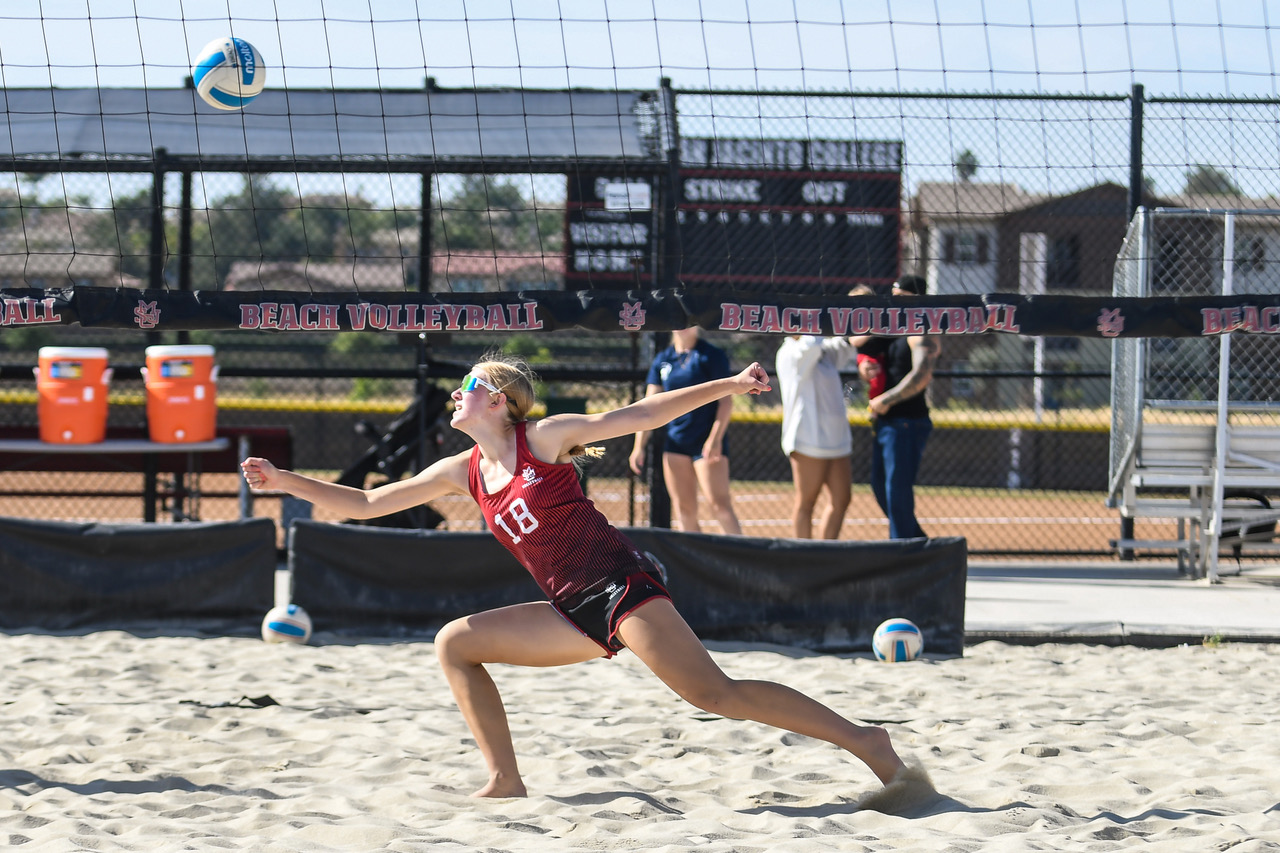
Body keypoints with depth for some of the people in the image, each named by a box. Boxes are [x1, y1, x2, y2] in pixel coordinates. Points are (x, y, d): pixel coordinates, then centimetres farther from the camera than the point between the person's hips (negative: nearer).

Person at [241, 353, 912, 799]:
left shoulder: (544, 438, -3)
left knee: (712, 692, -21)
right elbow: (366, 504, 18)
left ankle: (865, 742, -20)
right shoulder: (462, 473, 13)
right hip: (575, 616, 7)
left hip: (620, 587, -7)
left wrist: (728, 386, -6)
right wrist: (284, 481, 12)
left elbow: (639, 416, -2)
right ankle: (506, 782, 0)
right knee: (455, 643, 3)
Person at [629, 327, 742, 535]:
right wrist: (639, 446, 6)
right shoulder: (662, 360, 11)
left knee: (719, 503, -14)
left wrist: (715, 438, -17)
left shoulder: (712, 356, -3)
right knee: (684, 508, 2)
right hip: (675, 443, 5)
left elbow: (725, 401, -7)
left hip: (708, 443, -5)